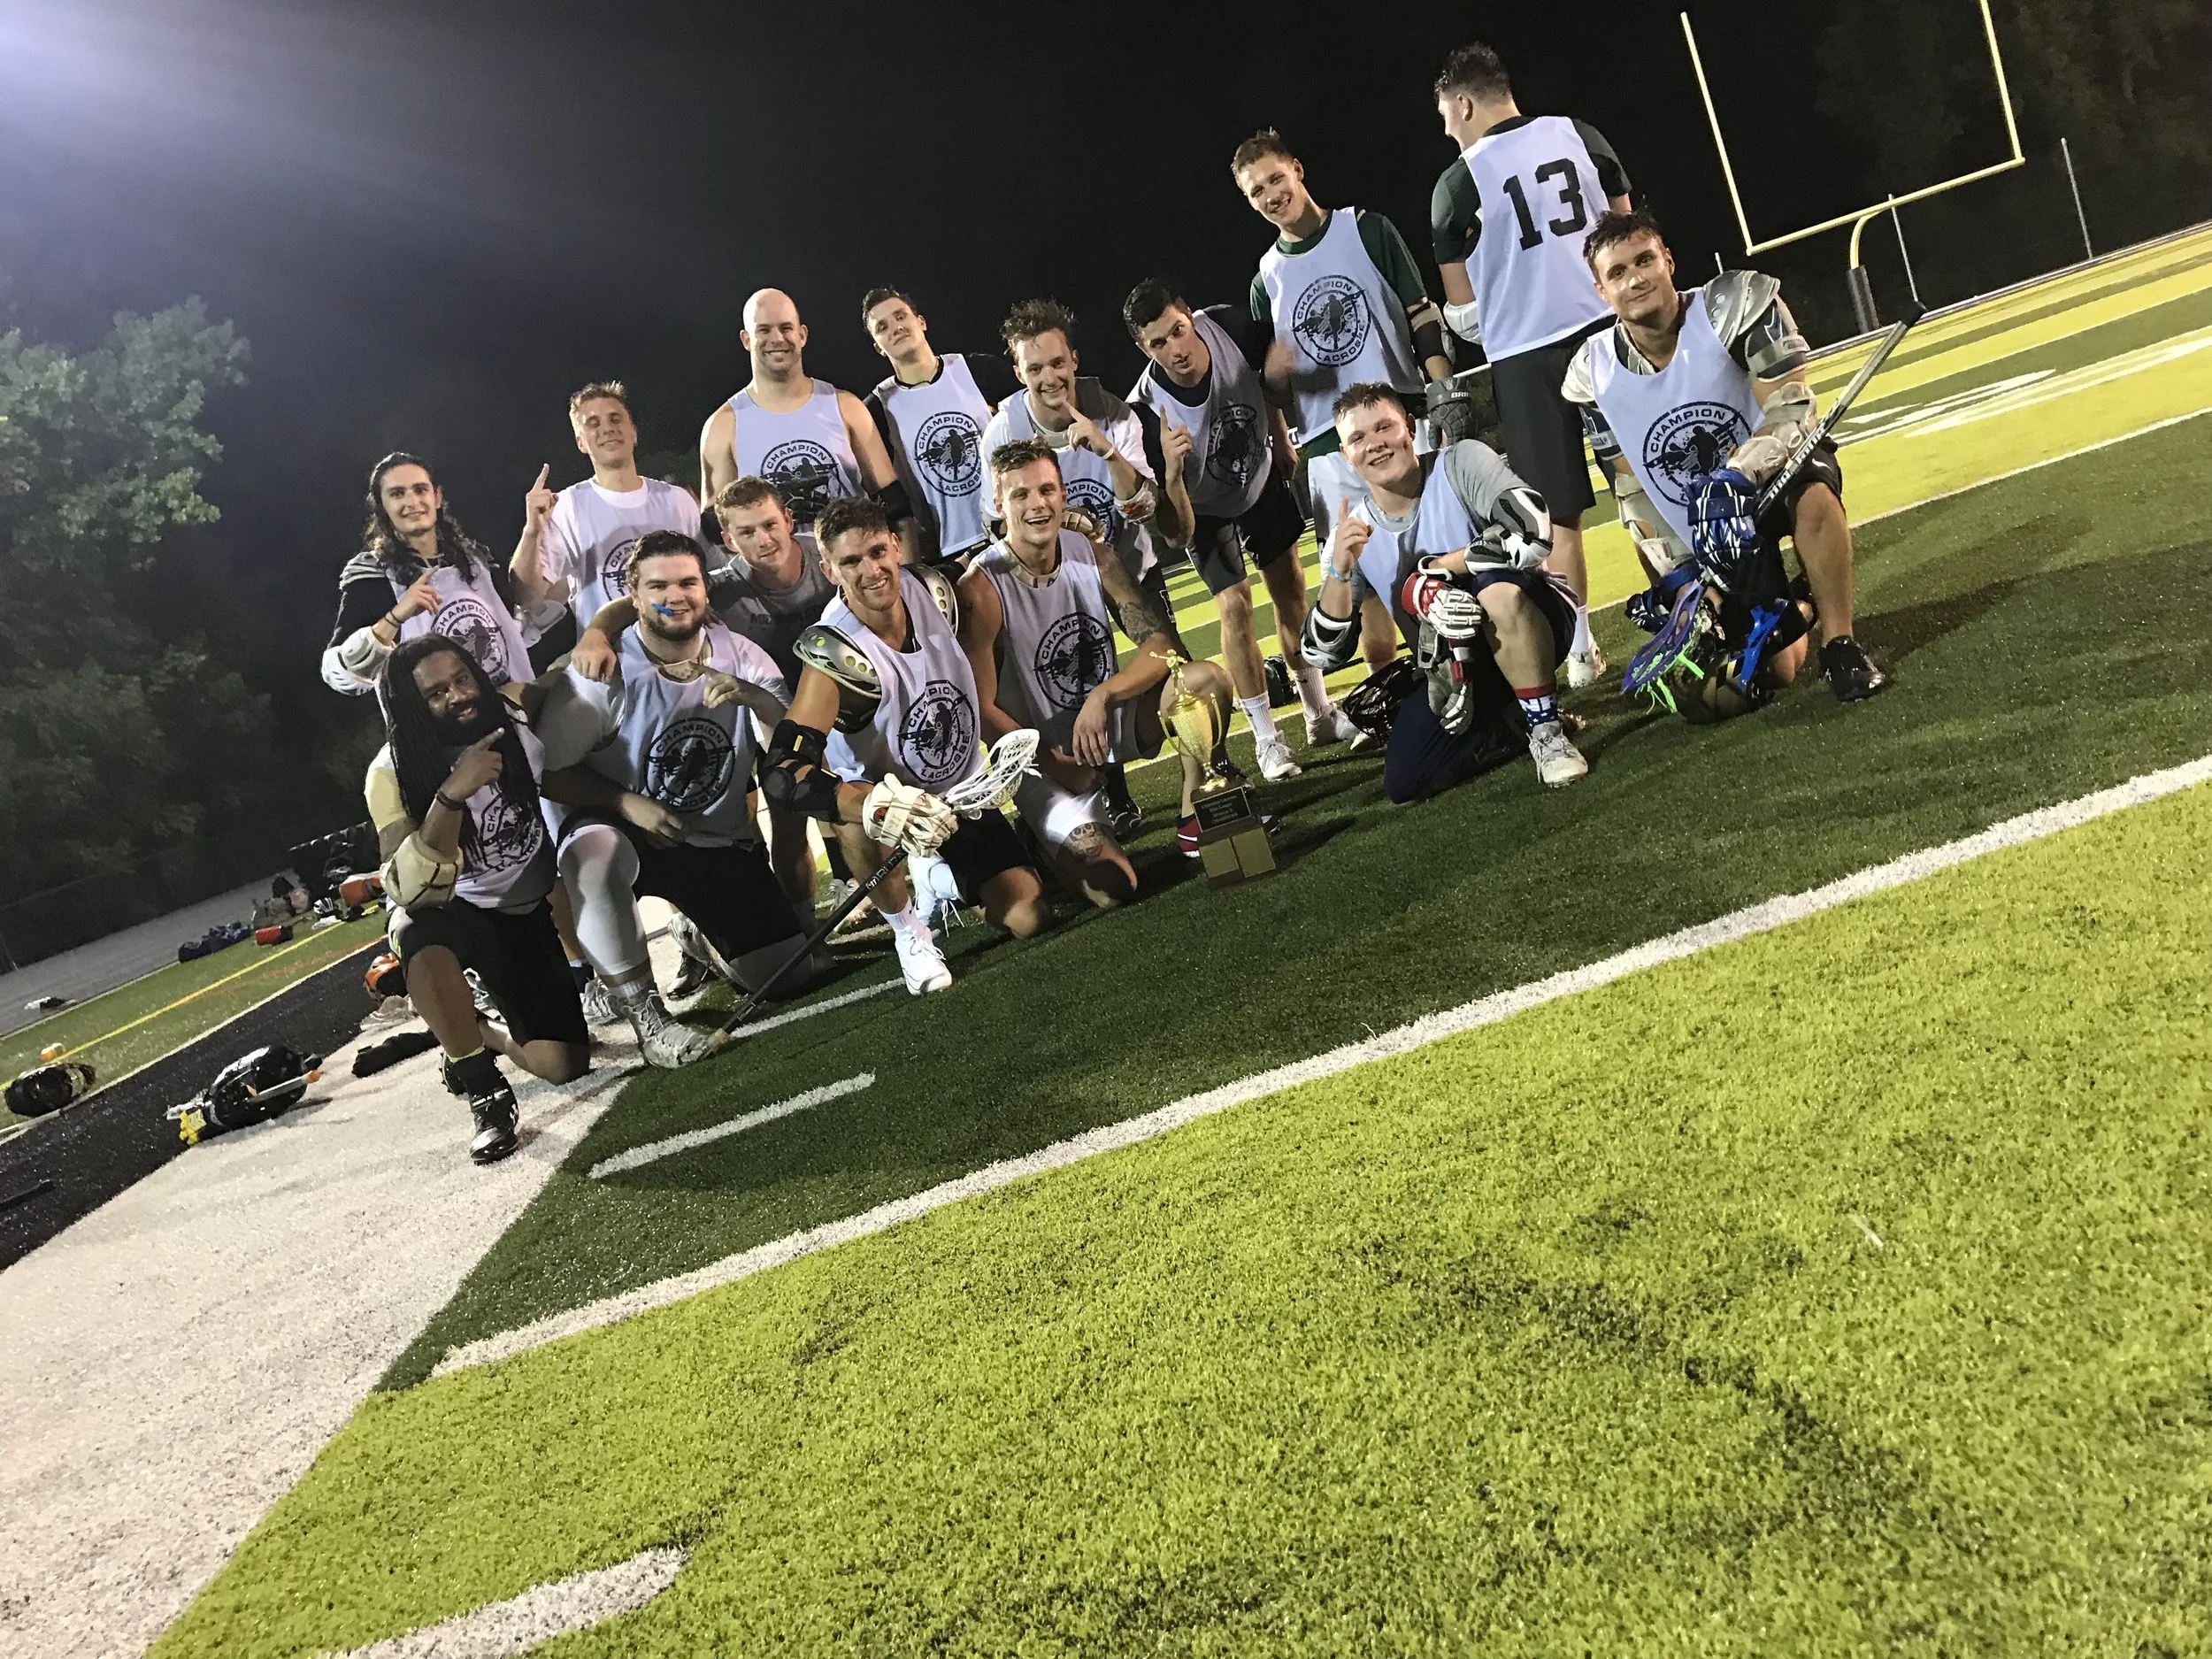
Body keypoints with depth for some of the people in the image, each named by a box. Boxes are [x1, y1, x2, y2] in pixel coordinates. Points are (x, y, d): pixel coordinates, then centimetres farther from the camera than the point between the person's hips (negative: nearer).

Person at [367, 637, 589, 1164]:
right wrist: (451, 795, -47)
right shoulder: (394, 774, -23)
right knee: (423, 932, -42)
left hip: (529, 911, 3)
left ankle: (483, 1034, 27)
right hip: (450, 911, -3)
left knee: (564, 1065, -8)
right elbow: (411, 891, -35)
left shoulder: (517, 713, -16)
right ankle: (485, 1091, -22)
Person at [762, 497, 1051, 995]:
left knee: (1030, 919, -7)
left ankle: (946, 880, 25)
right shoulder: (833, 655, -29)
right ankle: (908, 929, -12)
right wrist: (877, 805, -54)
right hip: (896, 798, -5)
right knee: (862, 817, -41)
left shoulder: (936, 591, -13)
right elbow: (781, 776, -41)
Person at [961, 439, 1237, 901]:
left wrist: (1102, 695, -27)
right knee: (1112, 886, -20)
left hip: (1108, 720, 5)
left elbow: (1160, 643, -10)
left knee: (1206, 679, -20)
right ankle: (1044, 835, 14)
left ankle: (1197, 819, 0)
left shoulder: (1090, 550, -4)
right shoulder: (980, 589, -19)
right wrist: (1050, 762, -27)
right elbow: (981, 708, -17)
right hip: (1041, 757, -5)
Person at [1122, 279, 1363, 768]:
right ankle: (1267, 740, 2)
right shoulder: (1149, 409, -38)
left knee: (1290, 590, 10)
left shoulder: (1227, 326, -29)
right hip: (1206, 507, -4)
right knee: (1235, 606, -11)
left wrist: (1282, 439, 4)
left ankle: (1320, 715, 26)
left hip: (1262, 476, 4)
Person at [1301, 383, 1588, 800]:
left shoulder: (1461, 463, -15)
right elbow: (1325, 651, -6)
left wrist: (1431, 571, -22)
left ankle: (1546, 731, -18)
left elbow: (1532, 534, -32)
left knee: (1498, 588, -38)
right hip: (1452, 668, 5)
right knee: (1404, 784, -12)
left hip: (1527, 621, -5)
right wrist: (1338, 571, -23)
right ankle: (1510, 723, 12)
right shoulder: (1351, 533, -3)